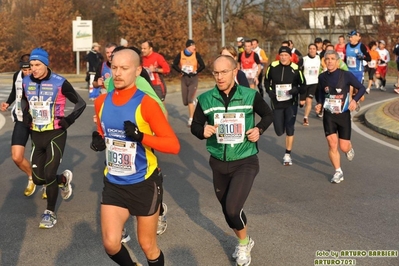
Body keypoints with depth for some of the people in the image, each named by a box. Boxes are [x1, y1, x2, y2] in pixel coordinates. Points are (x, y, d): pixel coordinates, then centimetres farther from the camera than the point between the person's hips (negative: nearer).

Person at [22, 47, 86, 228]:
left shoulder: (59, 83, -14)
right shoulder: (26, 82, 0)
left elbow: (80, 103, -5)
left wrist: (68, 121, -12)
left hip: (55, 134, -5)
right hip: (36, 135, 5)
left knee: (49, 175, -10)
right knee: (38, 179, 5)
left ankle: (50, 213, 10)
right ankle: (63, 179, 37)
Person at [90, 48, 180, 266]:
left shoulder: (146, 104, -17)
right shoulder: (101, 102, 0)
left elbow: (174, 145, -19)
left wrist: (141, 137, -32)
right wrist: (98, 141, -4)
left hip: (144, 183, -4)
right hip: (113, 183, 4)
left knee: (147, 246, 10)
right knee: (110, 244, -2)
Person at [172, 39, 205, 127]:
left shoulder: (196, 54, -5)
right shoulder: (180, 54, -3)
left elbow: (202, 66, -1)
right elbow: (174, 65, 4)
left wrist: (195, 72, -11)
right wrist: (181, 71, -8)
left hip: (193, 78, -2)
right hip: (184, 78, 3)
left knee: (190, 99, -11)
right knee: (185, 101, 7)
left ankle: (191, 119, -4)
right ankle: (193, 103, 41)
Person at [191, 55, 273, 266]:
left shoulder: (250, 96, -10)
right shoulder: (206, 99, -7)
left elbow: (268, 115, 7)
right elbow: (195, 125, 3)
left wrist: (259, 129, -12)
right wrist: (203, 131, -19)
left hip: (245, 162, -3)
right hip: (218, 163, 3)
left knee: (233, 208, -17)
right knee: (227, 210, 16)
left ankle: (244, 243, 15)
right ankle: (244, 241, 46)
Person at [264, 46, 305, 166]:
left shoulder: (295, 69, -9)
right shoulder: (273, 67, -6)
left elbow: (302, 84, 2)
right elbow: (266, 80, 10)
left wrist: (296, 90, -19)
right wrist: (269, 91, -6)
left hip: (291, 103, -1)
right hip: (277, 103, 2)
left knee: (290, 129, -5)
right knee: (279, 131, 7)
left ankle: (287, 155, 9)